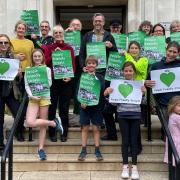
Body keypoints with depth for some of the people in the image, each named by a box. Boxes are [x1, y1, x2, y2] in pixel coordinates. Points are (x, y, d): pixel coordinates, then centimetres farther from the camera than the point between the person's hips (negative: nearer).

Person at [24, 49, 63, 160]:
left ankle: (41, 148, 12)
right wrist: (31, 95, -13)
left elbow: (49, 84, -2)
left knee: (43, 125, 2)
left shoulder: (47, 69, 6)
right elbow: (26, 85, 1)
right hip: (33, 98, 1)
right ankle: (53, 123, -1)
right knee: (30, 122, -19)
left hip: (44, 97, -1)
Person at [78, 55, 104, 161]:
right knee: (85, 128, 6)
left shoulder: (99, 77, 2)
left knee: (96, 128, 6)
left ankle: (97, 150, 13)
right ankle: (83, 150, 12)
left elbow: (102, 89, -11)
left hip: (96, 106, 0)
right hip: (84, 106, 0)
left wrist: (94, 77, -19)